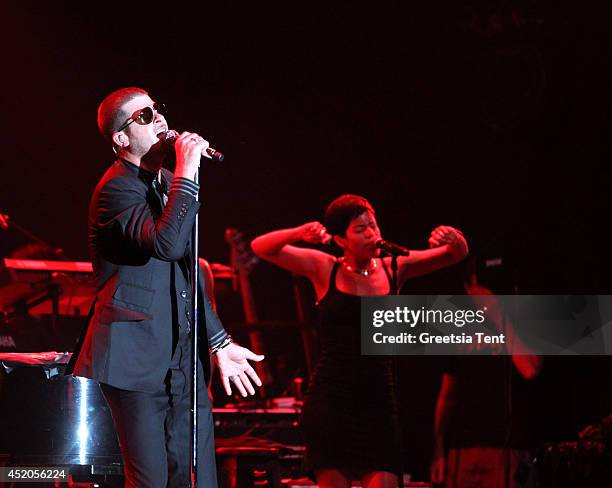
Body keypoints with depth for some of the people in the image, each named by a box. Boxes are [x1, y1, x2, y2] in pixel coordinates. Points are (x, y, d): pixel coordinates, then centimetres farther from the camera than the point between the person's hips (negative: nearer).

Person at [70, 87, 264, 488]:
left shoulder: (169, 185, 17)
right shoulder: (117, 188, -11)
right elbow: (167, 244, -29)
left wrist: (220, 343, 22)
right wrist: (187, 173, -22)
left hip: (183, 362, 8)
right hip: (137, 360, -8)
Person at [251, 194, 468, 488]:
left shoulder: (394, 268, 8)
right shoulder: (325, 269, 3)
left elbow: (457, 254, 4)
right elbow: (261, 247, -3)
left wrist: (453, 240, -20)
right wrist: (299, 233, -22)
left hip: (378, 400, 2)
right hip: (331, 398, -2)